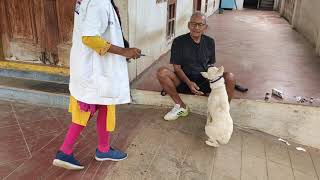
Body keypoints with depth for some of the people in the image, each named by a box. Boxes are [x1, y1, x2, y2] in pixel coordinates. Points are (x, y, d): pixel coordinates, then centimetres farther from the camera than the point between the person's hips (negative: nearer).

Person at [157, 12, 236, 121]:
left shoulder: (209, 42, 5)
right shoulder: (179, 42, -5)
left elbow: (211, 65, 12)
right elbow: (177, 68, -7)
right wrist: (189, 83, -23)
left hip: (204, 82, 2)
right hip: (184, 81, -1)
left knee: (230, 77, -24)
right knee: (162, 72, -28)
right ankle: (181, 107, -12)